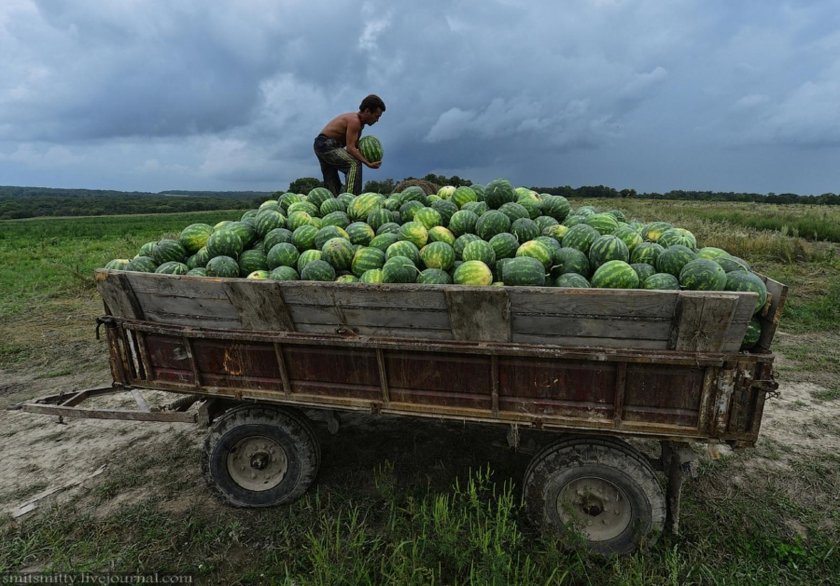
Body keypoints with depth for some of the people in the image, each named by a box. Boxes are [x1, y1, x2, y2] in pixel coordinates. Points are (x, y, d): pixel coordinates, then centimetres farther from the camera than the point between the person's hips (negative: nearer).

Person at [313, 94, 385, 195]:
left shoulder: (359, 123, 12)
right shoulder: (354, 121, -18)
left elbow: (355, 146, 13)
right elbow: (350, 148, -25)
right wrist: (368, 163, -27)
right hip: (327, 144, -11)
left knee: (332, 186, 10)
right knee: (354, 164, -25)